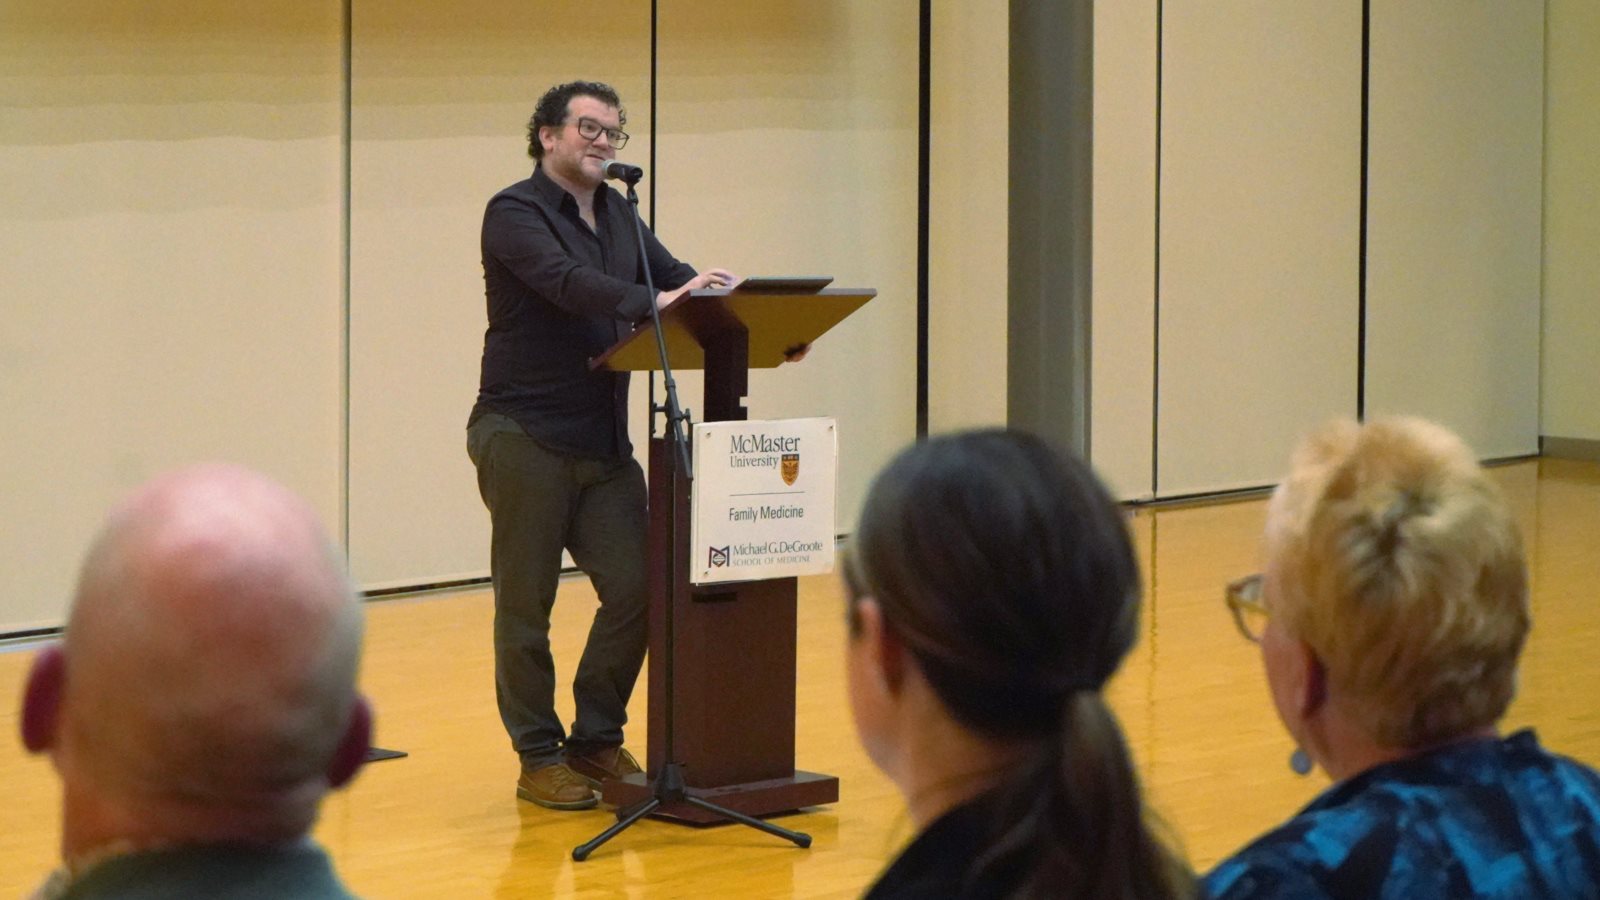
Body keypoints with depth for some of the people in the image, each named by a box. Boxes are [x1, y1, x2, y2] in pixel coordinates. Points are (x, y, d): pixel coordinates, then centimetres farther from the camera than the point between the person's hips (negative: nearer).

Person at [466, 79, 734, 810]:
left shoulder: (617, 213, 16)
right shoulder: (515, 213, -8)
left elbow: (672, 276, 7)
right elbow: (566, 282, -26)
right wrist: (653, 303, -39)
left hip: (603, 442, 7)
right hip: (523, 438, -7)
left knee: (634, 587, 1)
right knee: (526, 604, 0)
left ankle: (596, 739, 16)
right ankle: (539, 758, 9)